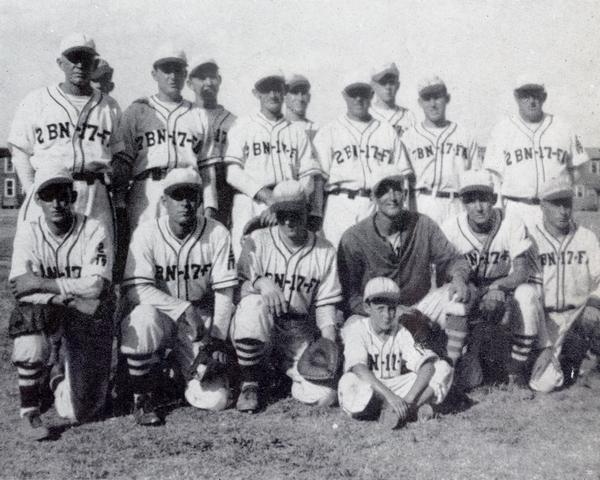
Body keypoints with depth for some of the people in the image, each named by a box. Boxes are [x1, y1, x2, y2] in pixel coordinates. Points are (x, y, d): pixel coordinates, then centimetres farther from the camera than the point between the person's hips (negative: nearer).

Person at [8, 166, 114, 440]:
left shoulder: (94, 231, -7)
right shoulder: (28, 233, -3)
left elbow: (94, 286, -19)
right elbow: (20, 289, -15)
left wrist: (42, 284, -20)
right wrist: (71, 299, -26)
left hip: (87, 324, -1)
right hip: (44, 320, 1)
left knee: (78, 412, -9)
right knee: (33, 314, -38)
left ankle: (61, 374, 30)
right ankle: (29, 412, -20)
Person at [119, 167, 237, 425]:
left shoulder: (217, 233, -8)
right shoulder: (147, 233, -11)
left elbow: (224, 293, -6)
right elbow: (135, 289, -20)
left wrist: (216, 339, -14)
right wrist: (183, 307, -29)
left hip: (201, 320, 1)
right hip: (160, 314, -1)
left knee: (215, 399, -14)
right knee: (143, 318, -38)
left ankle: (190, 372, 24)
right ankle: (142, 397, -12)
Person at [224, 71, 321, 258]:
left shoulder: (297, 130, 18)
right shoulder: (243, 125, 13)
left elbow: (308, 179, 9)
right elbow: (233, 173, 1)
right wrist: (267, 196, -11)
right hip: (250, 205, -1)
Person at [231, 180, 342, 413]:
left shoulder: (325, 251, 5)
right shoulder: (258, 241, 0)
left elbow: (325, 303, 5)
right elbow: (237, 287, -8)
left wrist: (329, 345, -9)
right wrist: (260, 282, -31)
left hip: (299, 332, 2)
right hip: (259, 326, -1)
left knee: (324, 395, -19)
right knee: (253, 304, -38)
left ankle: (285, 367, 19)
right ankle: (249, 385, -14)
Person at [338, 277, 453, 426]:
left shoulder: (401, 333, 0)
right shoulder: (357, 329, -10)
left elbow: (427, 365, -13)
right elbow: (359, 368, -29)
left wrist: (409, 399, -30)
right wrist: (390, 396, -40)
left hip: (395, 388, 3)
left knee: (443, 368, -10)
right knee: (349, 382, -40)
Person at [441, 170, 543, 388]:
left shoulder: (512, 226, -13)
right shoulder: (450, 228, -10)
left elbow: (522, 272, -20)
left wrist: (498, 288, -40)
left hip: (507, 290, 0)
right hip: (471, 295, 0)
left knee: (526, 294, -33)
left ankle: (517, 368, -15)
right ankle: (471, 355, -1)